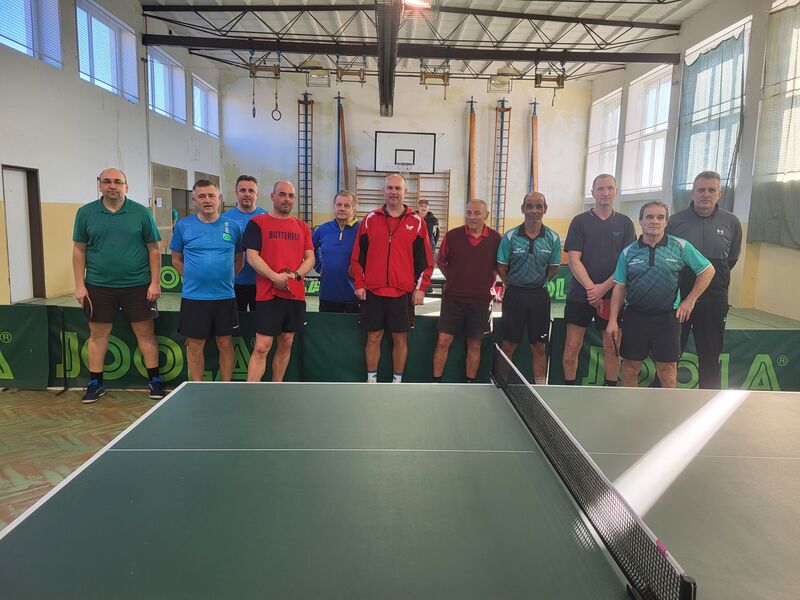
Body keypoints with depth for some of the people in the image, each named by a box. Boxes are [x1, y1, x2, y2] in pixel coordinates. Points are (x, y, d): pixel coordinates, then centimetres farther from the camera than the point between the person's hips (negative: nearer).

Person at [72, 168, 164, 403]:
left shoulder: (141, 213, 0)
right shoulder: (85, 213, 4)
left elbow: (154, 249, 1)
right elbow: (79, 250, 6)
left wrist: (155, 282, -5)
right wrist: (79, 285, 0)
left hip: (138, 285, -1)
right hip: (98, 286, 2)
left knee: (145, 333, 4)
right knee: (98, 334, 9)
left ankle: (154, 380, 16)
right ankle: (95, 383, 22)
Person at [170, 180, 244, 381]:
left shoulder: (232, 226, 3)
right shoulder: (183, 226, 2)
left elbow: (239, 260, 13)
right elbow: (176, 260, 11)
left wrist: (225, 278, 5)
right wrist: (193, 278, 4)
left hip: (225, 296, 1)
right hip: (193, 297, 0)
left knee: (225, 344, 7)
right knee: (195, 346, 6)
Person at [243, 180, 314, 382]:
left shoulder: (302, 227, 14)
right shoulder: (257, 223, 2)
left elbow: (310, 258, 10)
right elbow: (252, 256, -6)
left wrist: (295, 275, -10)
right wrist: (275, 277, -19)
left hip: (296, 295, 5)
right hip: (268, 295, -4)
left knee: (286, 344, 11)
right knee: (262, 347, -8)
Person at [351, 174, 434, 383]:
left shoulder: (416, 221, 3)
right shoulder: (370, 219, 5)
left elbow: (425, 258, 4)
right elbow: (358, 256, 7)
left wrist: (420, 287, 0)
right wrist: (359, 284, 3)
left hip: (403, 292, 0)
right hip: (373, 291, 1)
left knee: (400, 338, 7)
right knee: (374, 337, 8)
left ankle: (397, 381, 21)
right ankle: (371, 380, 22)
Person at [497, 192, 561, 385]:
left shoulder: (553, 238, -1)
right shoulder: (510, 237, -5)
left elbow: (553, 268, 9)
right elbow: (501, 267, 3)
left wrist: (538, 284, 9)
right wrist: (512, 286, 5)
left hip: (539, 296, 1)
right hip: (514, 294, -1)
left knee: (539, 348, 9)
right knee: (508, 346, 5)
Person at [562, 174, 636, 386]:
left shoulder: (625, 223, 7)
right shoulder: (580, 221, 2)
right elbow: (574, 259, -5)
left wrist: (603, 288, -11)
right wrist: (591, 288, -15)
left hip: (612, 295, 1)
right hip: (580, 294, -1)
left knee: (612, 348, 5)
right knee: (572, 346, 0)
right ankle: (569, 389, 13)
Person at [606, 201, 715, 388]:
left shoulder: (681, 247, -2)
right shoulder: (628, 252, 2)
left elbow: (707, 271, 6)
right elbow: (620, 287, 4)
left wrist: (689, 301, 3)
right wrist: (613, 320, -1)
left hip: (667, 316, -1)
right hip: (634, 315, 1)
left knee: (667, 367, 4)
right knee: (630, 365, 7)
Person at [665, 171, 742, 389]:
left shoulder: (731, 222, 2)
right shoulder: (676, 220, -1)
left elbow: (732, 259, 13)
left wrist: (715, 278, 11)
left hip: (714, 300, 1)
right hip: (677, 296, -1)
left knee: (710, 356, 11)